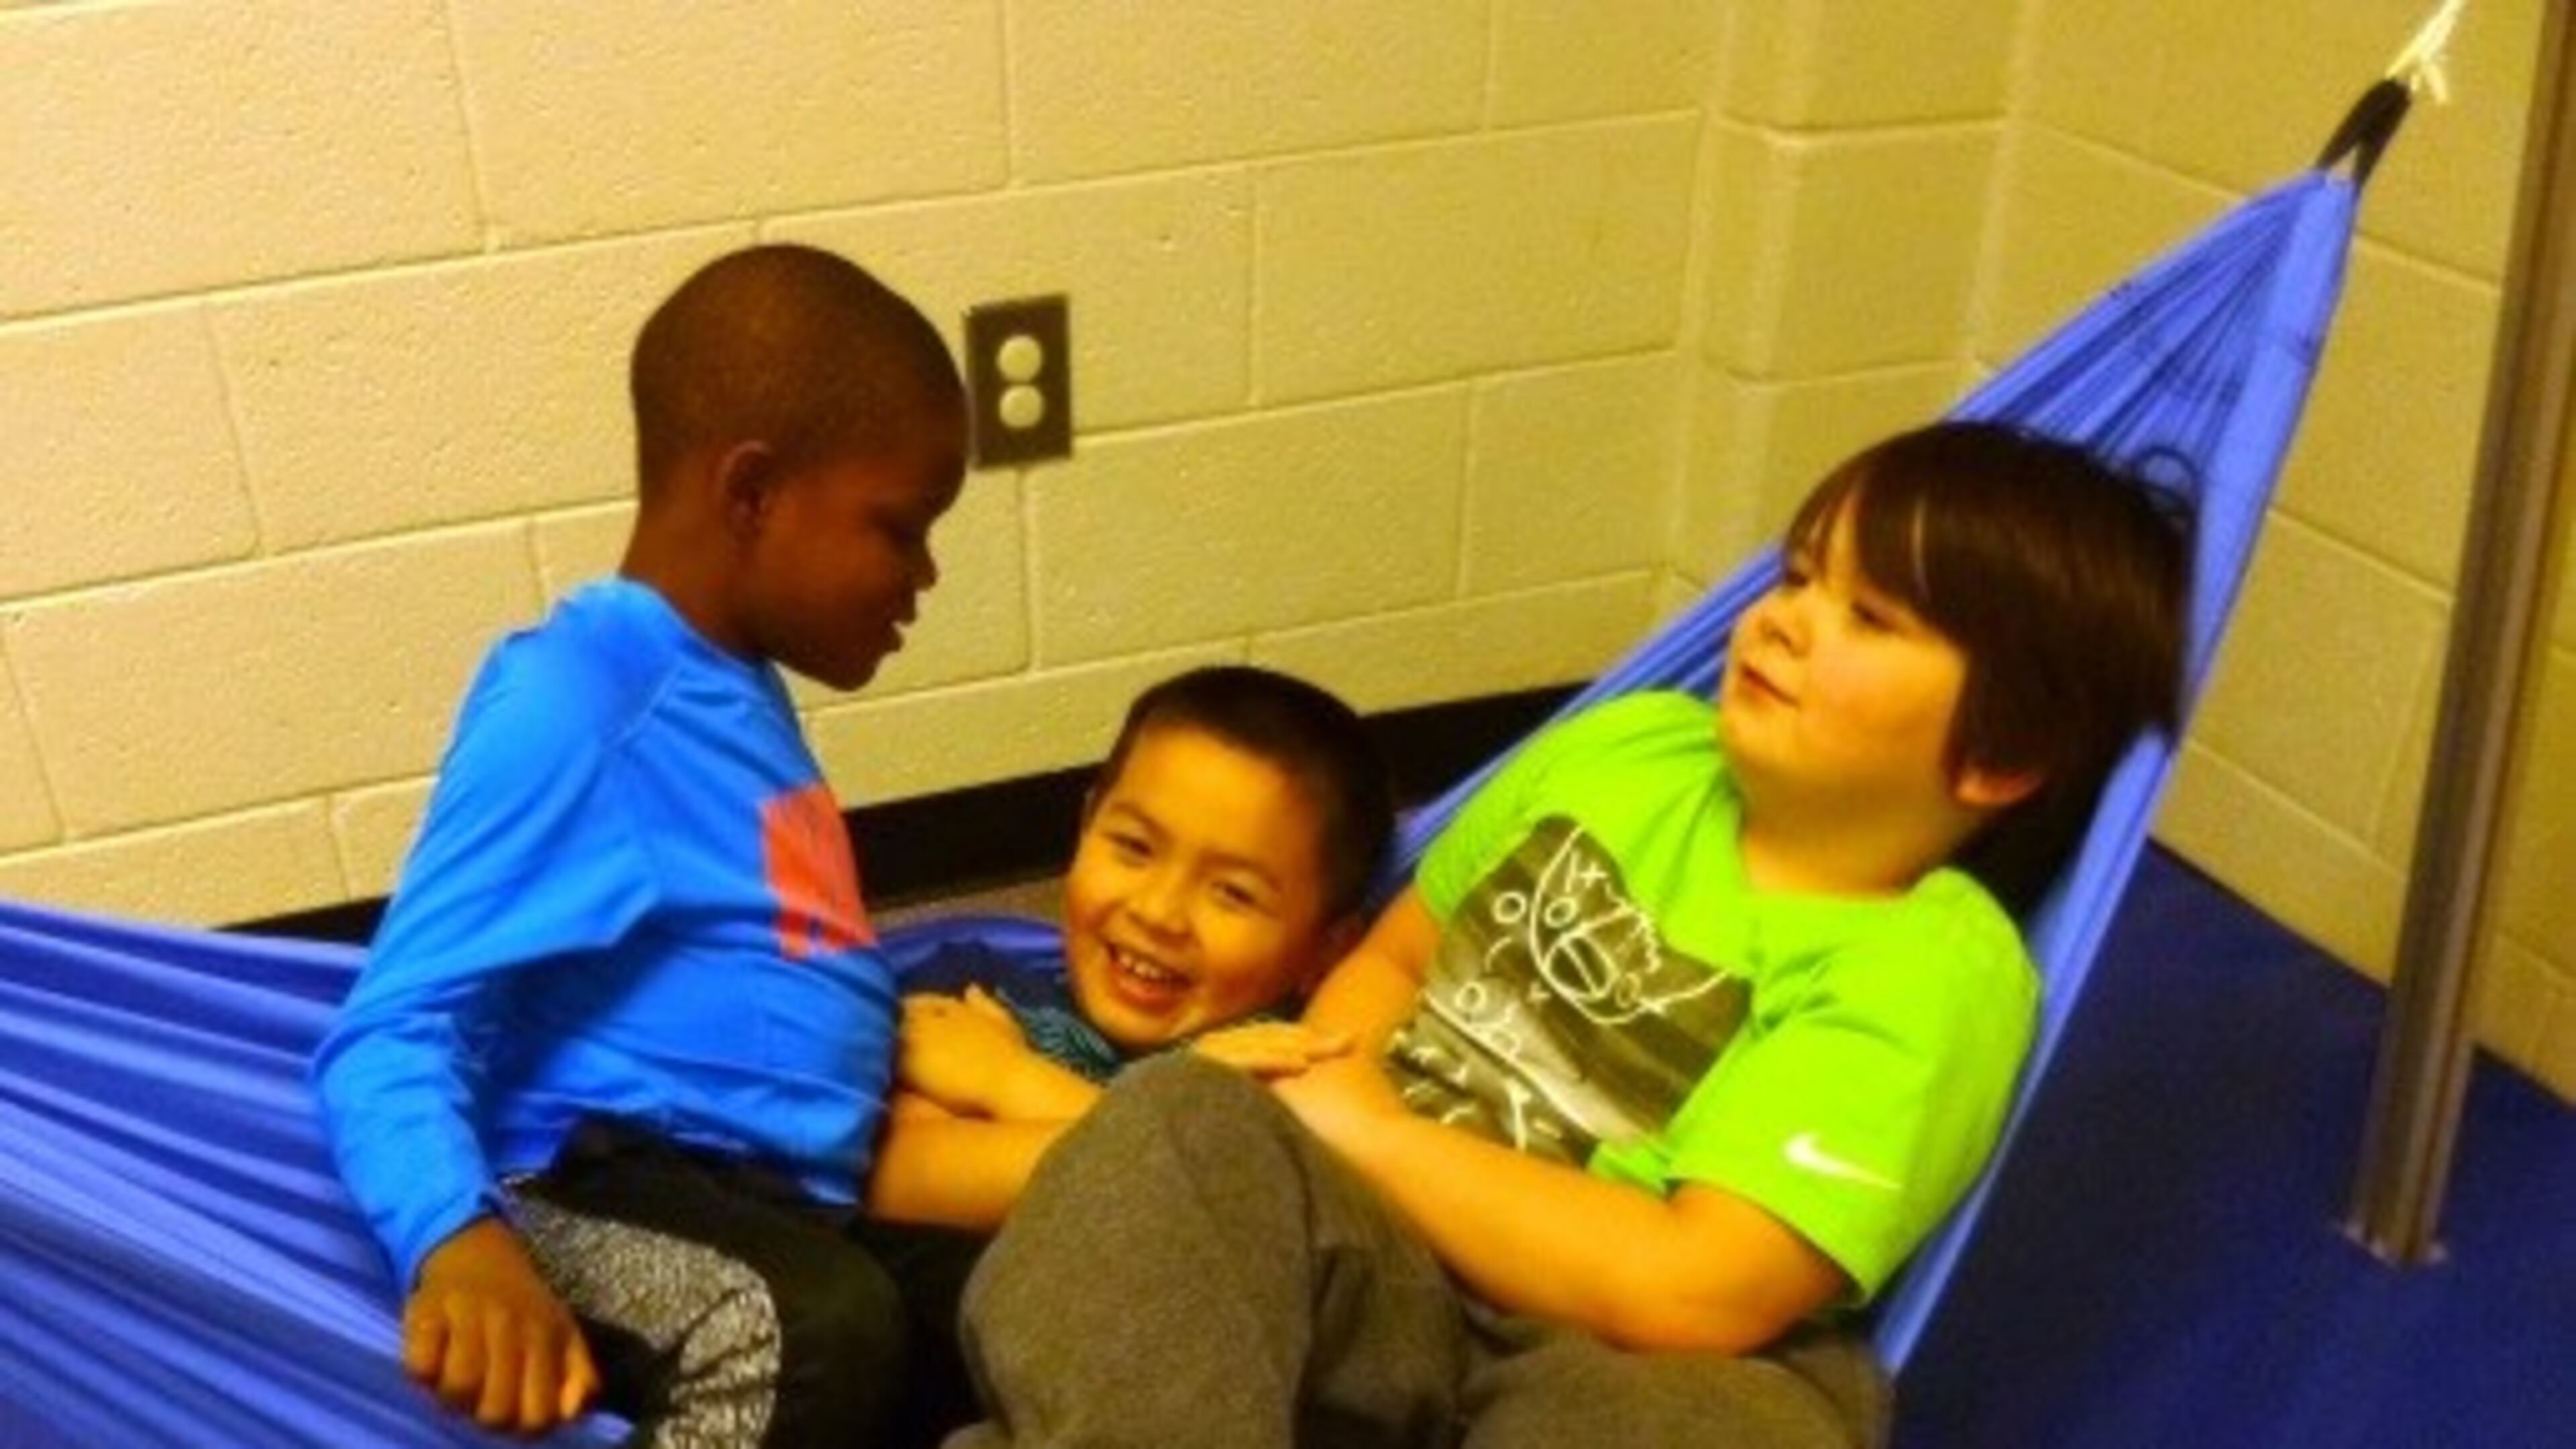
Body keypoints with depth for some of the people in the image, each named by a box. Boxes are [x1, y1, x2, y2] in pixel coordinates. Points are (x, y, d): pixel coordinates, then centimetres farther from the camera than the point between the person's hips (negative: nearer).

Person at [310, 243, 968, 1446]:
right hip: (599, 1198, -9)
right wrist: (459, 1241, -36)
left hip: (764, 1208, 10)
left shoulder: (731, 691, 16)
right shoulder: (574, 704, -11)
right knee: (810, 1329, -36)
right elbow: (389, 1034, -18)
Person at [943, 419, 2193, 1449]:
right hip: (1379, 1259, 4)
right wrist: (1318, 1078, -2)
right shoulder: (1628, 745, 10)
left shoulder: (1931, 971, -7)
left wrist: (1364, 1127, -11)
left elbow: (1687, 1294, -18)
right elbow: (1395, 954, 21)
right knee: (1183, 1122, -28)